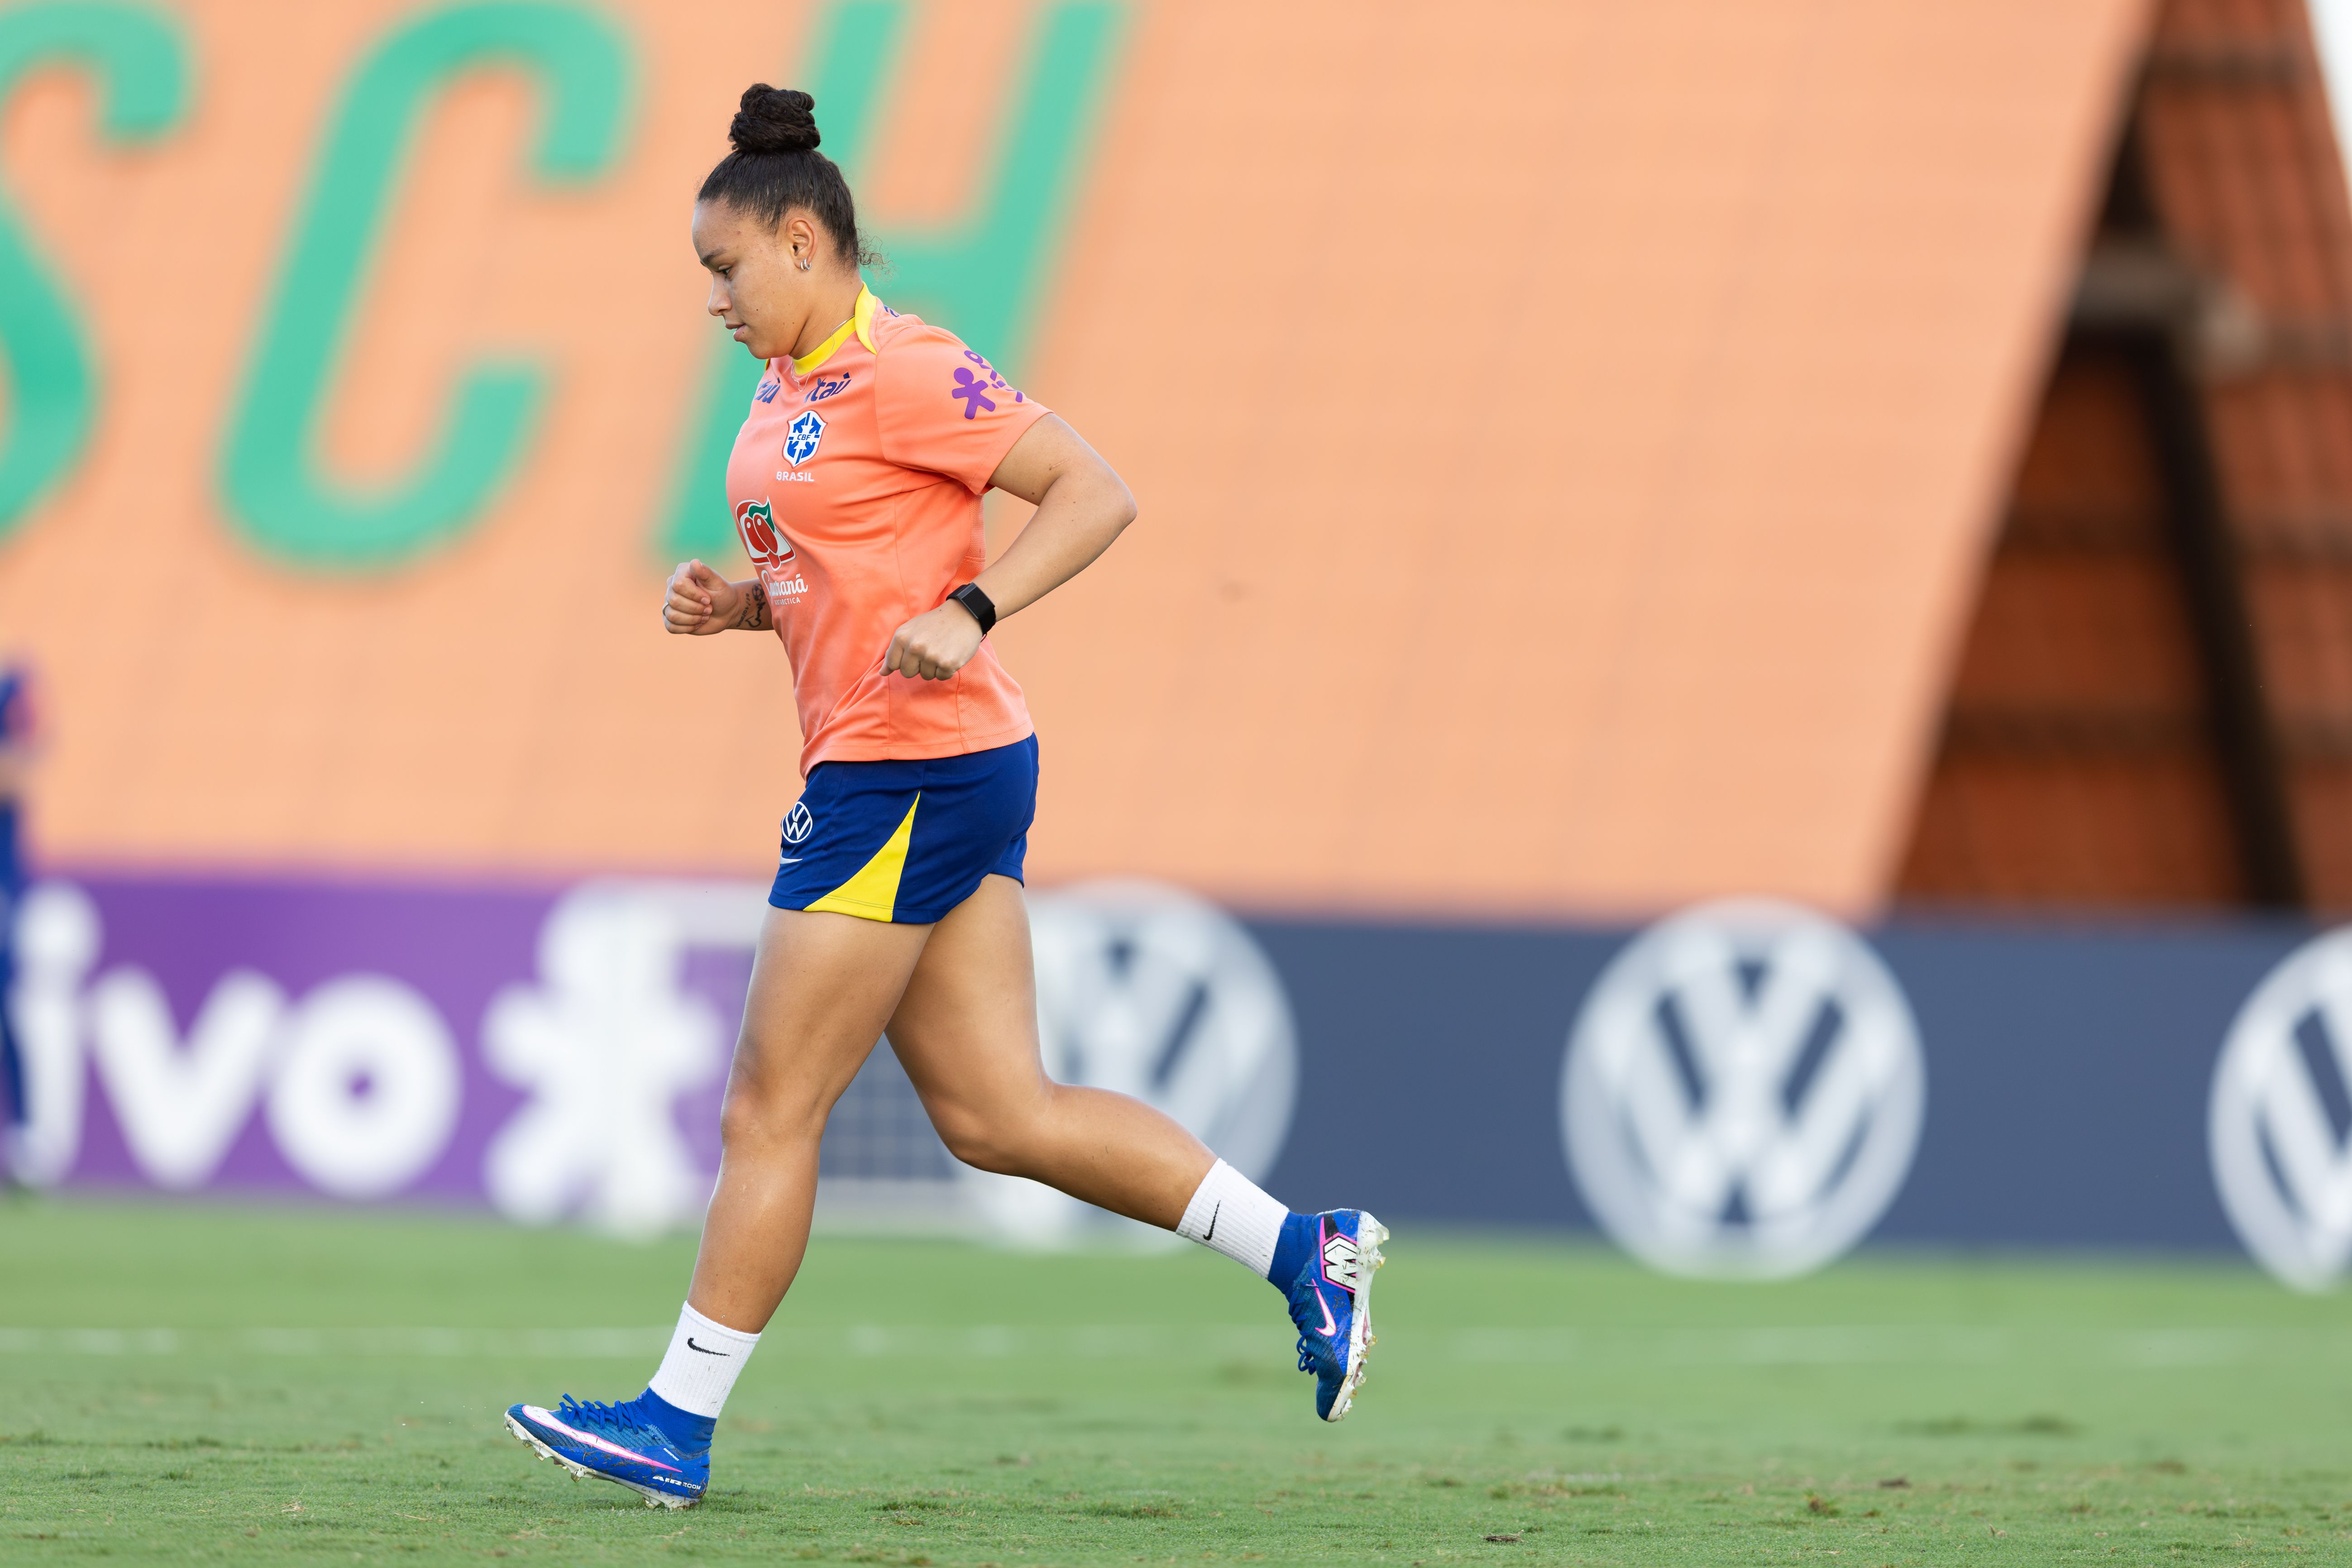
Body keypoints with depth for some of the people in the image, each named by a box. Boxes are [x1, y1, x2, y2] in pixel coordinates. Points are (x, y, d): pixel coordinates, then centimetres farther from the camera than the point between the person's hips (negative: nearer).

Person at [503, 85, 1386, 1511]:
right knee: (996, 1114, 8)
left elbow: (1096, 494, -16)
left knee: (770, 1114, -3)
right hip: (896, 771, 10)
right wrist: (737, 602, 6)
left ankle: (678, 1426, 4)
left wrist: (966, 617, -27)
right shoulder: (790, 388, 15)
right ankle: (1303, 1250, 10)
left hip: (913, 775, -10)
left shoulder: (903, 374, -14)